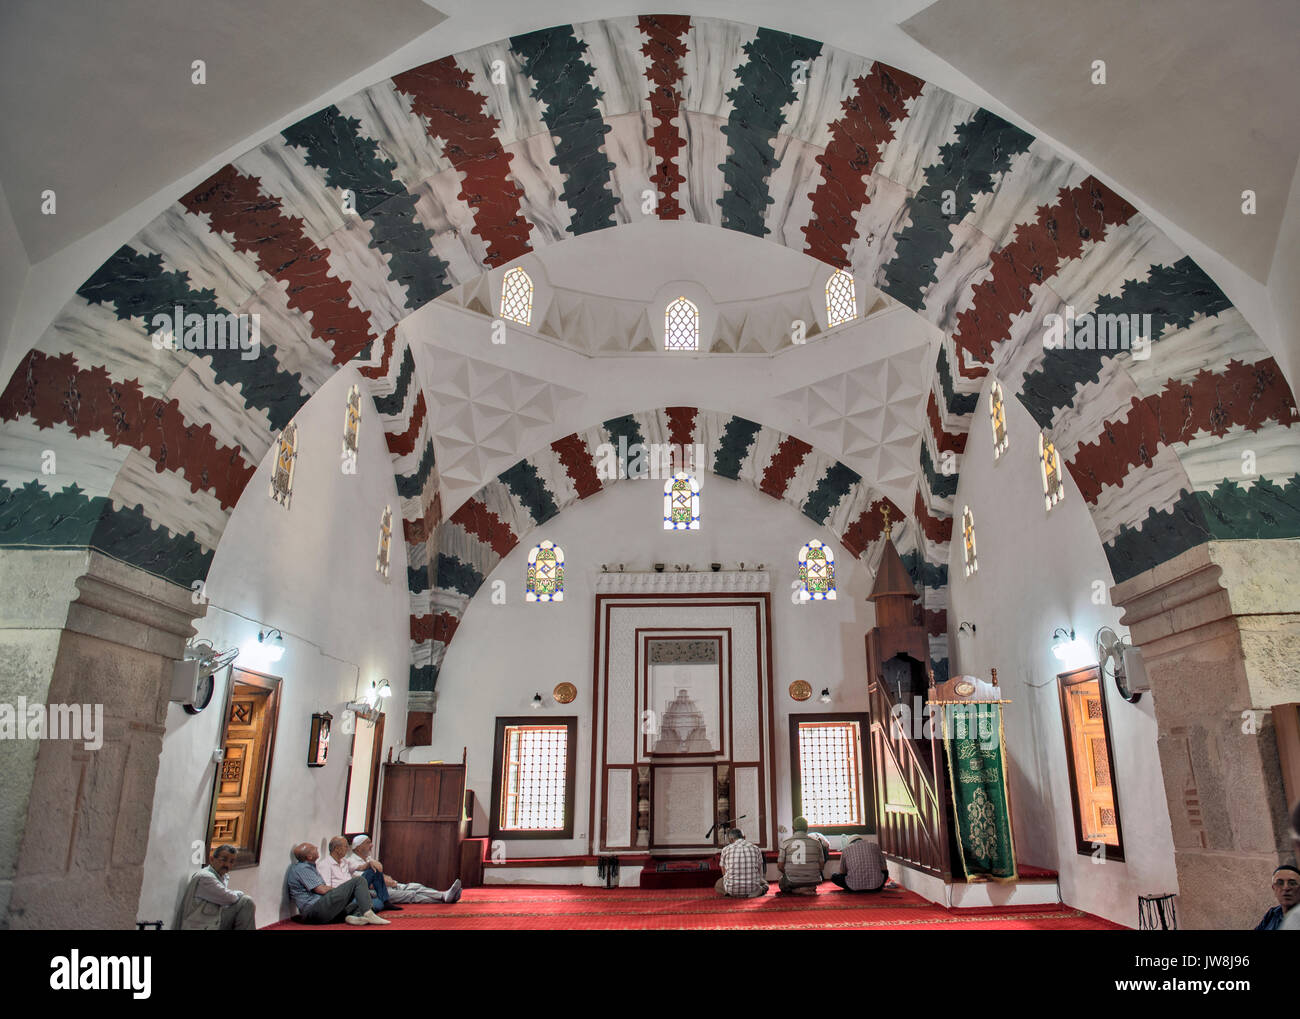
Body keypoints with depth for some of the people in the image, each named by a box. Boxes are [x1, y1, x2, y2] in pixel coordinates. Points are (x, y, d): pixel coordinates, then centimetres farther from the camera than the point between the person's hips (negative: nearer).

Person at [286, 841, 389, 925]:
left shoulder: (308, 867, 25)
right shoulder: (302, 868, -8)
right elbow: (322, 890, -13)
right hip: (315, 910, -10)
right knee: (359, 881, -13)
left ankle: (355, 915, -19)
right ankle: (368, 914, -26)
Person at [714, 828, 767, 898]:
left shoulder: (726, 850, 2)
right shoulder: (756, 849, 5)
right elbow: (760, 874, 12)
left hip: (732, 890, -2)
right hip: (752, 891, 2)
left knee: (718, 885, 31)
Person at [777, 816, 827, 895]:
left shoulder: (786, 843, -2)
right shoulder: (816, 842, 0)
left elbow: (780, 866, -2)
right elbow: (821, 865, 5)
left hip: (792, 882, -3)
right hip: (813, 881, 3)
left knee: (781, 883, 31)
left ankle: (797, 890, 0)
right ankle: (810, 888, 5)